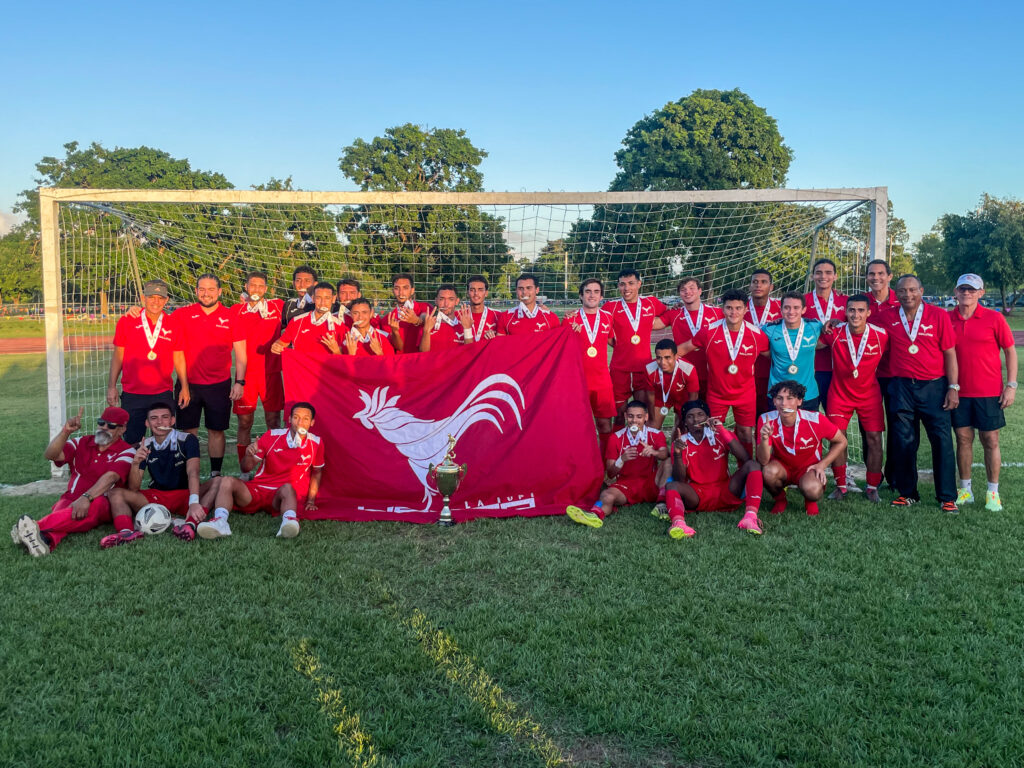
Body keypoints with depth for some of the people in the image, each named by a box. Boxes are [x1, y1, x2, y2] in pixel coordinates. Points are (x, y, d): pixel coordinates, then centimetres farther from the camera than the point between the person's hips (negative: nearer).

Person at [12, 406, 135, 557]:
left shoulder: (126, 451, 1)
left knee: (96, 505, -41)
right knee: (61, 513, -32)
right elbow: (50, 455, 0)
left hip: (104, 506, -4)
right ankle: (47, 540, -67)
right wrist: (66, 431, -17)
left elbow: (111, 477, -18)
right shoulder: (82, 443, 17)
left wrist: (86, 498, -35)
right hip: (71, 500, 4)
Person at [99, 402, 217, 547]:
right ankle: (126, 532, -46)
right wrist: (135, 463, -23)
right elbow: (133, 489, -3)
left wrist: (194, 502, -42)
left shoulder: (187, 440, -6)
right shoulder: (144, 447, 2)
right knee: (115, 493, -16)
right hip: (155, 497, 3)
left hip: (184, 495, -3)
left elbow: (192, 473, -23)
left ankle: (191, 524, -54)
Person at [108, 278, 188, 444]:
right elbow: (117, 356, 7)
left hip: (163, 393, 1)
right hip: (132, 394, 0)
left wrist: (184, 386, 6)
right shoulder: (126, 322, 1)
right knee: (132, 441, 4)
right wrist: (111, 386, 4)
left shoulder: (173, 325, 3)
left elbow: (178, 357, 10)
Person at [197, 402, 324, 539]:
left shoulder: (315, 443, 0)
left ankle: (289, 521, -68)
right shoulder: (272, 436, 1)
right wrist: (249, 456, -18)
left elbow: (317, 472, 18)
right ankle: (219, 521, -50)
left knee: (287, 488, -39)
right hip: (256, 491, 3)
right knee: (227, 481, -24)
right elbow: (246, 469, 6)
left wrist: (311, 500, 11)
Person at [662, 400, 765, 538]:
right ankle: (678, 523, -60)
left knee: (753, 465, -20)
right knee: (673, 486, -30)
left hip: (725, 493, 1)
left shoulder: (719, 435, 4)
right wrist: (677, 454, -25)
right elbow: (679, 479, -7)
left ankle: (750, 517, -39)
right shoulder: (681, 442, 3)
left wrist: (722, 431, -18)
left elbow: (746, 458, -12)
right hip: (697, 496, -1)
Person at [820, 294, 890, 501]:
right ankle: (840, 486, 13)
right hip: (840, 394, 0)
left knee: (874, 438, -1)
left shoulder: (881, 335, -11)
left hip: (870, 395, 0)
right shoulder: (834, 333, -11)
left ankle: (872, 488, 12)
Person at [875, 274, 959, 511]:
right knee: (904, 442, 8)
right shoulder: (887, 318, 2)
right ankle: (907, 492, 20)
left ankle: (947, 496, 7)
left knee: (942, 441, -3)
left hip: (934, 386, -2)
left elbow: (949, 353, -1)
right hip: (901, 387, 2)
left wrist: (953, 387, -5)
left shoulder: (938, 315, -2)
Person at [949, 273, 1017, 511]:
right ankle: (965, 489, 18)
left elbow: (1010, 351, 1)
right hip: (959, 391, 2)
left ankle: (993, 492, 13)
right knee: (963, 439, 7)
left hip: (989, 392, -2)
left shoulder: (994, 318, -4)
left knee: (991, 441, 4)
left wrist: (1011, 385, -5)